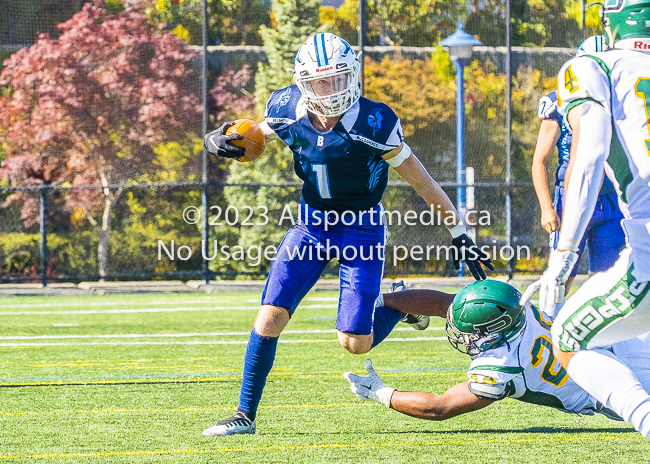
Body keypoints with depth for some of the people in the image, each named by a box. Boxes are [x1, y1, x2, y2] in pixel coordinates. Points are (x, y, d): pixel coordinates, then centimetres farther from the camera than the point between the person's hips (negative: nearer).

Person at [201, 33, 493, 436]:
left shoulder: (372, 124, -23)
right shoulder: (287, 112, -11)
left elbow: (422, 181, -14)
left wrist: (460, 234, -9)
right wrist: (221, 142, -12)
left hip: (362, 229, -3)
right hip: (313, 225, 3)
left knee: (355, 342, -9)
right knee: (271, 316, -10)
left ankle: (399, 305, 25)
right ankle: (245, 415, 4)